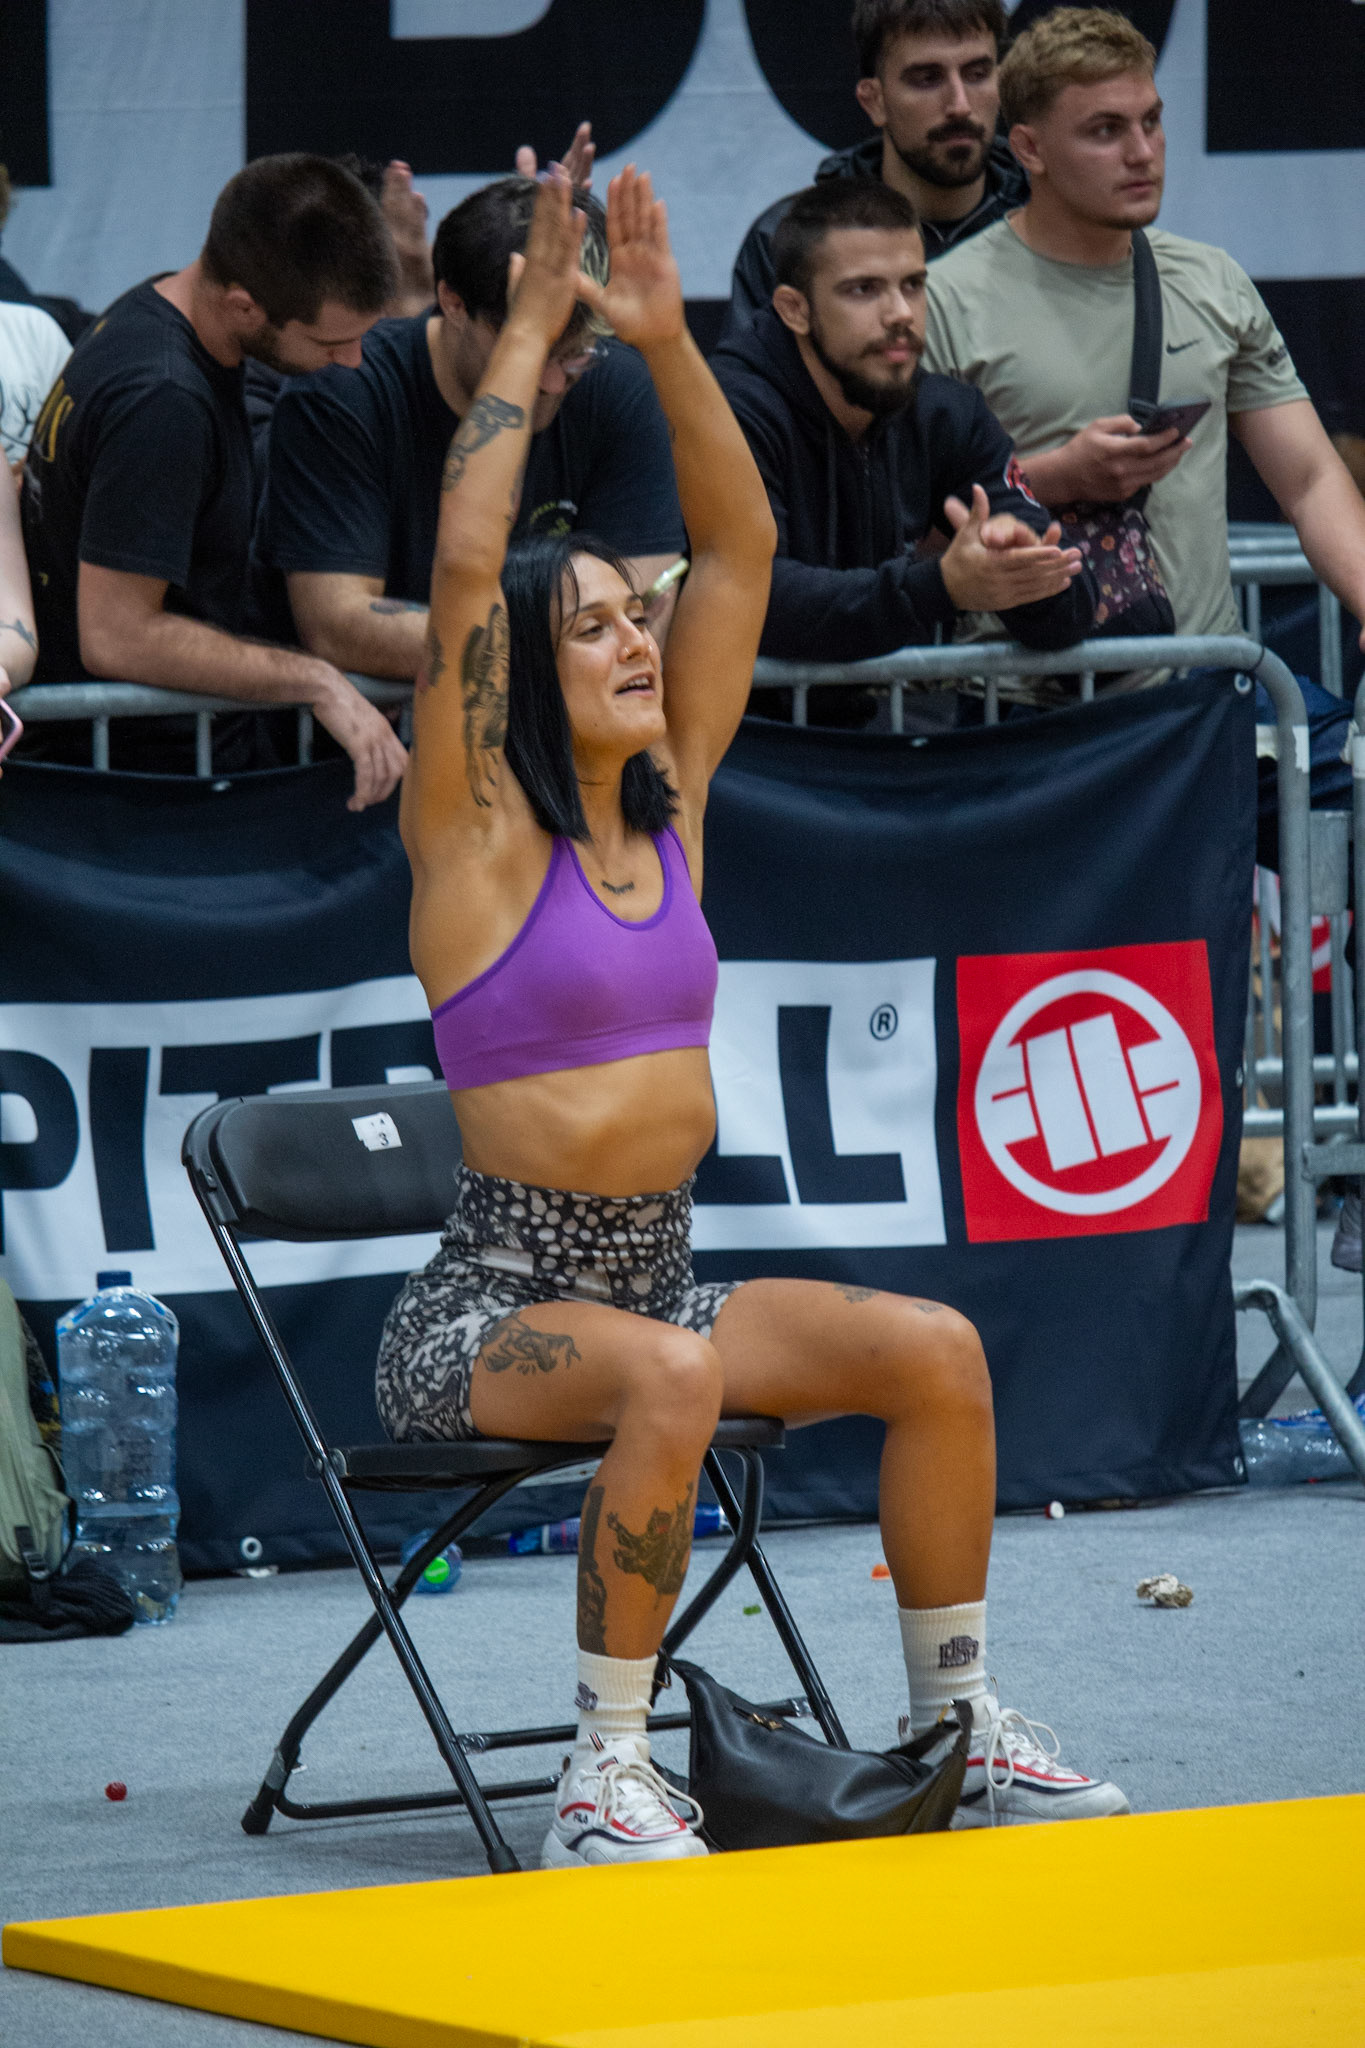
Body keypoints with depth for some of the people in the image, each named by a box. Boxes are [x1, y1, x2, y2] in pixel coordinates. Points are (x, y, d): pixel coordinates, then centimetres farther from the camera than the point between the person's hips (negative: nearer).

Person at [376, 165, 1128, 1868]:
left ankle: (959, 1729, -1)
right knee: (672, 1371, -36)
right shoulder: (477, 834, -8)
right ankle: (604, 1781, -30)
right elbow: (464, 569, -20)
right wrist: (528, 336, -15)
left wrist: (665, 338, -2)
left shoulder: (667, 807, 9)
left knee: (934, 1347, -12)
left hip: (655, 1275, 7)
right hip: (488, 1306, -7)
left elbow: (740, 546, 6)